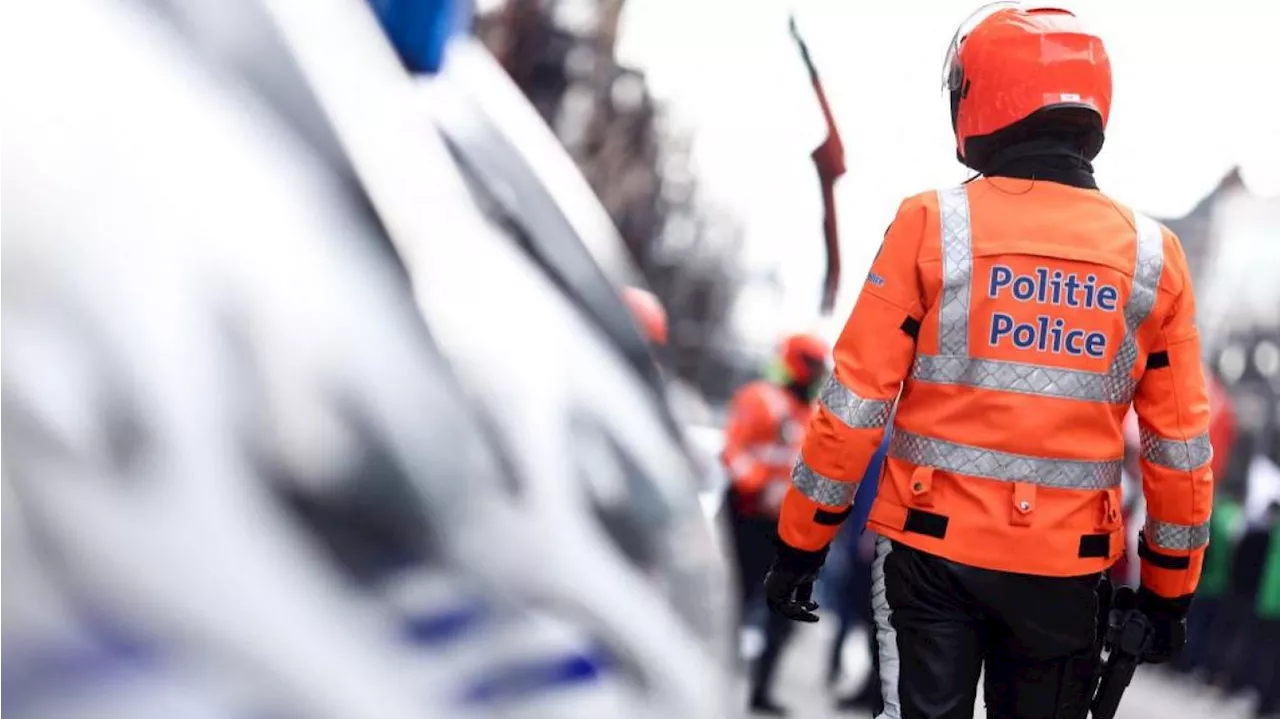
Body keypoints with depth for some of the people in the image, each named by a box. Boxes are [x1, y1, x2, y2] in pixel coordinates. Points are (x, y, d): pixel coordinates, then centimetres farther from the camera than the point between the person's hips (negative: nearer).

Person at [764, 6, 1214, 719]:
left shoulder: (933, 225, -8)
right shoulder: (1153, 253, -1)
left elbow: (856, 401, -8)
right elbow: (1181, 443, 4)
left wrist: (801, 545, 1)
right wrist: (1171, 588, 15)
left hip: (933, 548, -2)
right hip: (1069, 565, 2)